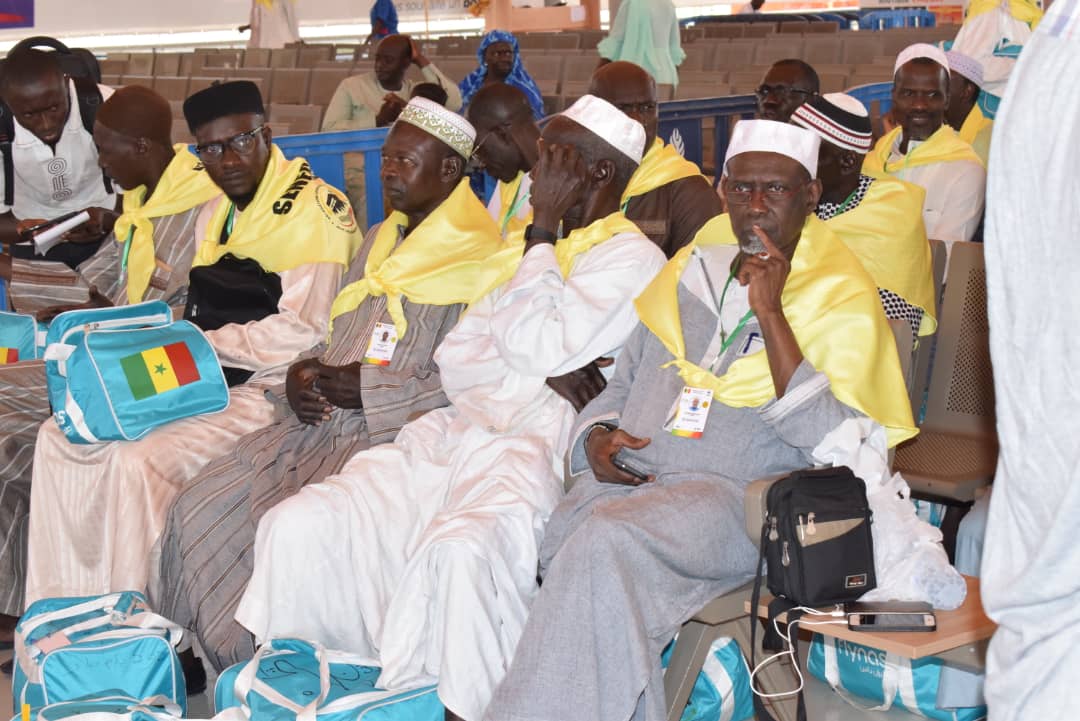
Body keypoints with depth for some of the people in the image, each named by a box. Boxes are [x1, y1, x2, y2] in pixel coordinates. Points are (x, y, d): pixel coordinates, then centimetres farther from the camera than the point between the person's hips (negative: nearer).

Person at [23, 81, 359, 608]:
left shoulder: (315, 209, -12)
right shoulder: (216, 213, 16)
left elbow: (300, 332, -19)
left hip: (270, 390, -9)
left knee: (140, 459, -28)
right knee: (62, 437, 0)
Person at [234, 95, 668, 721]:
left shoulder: (632, 258, 2)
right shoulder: (535, 246, 24)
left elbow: (537, 347, -14)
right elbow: (454, 363, 14)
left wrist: (544, 230, -3)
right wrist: (556, 371, -6)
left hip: (533, 450, -7)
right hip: (455, 434, 7)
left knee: (460, 547, -38)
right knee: (298, 523, -12)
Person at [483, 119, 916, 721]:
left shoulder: (840, 295, 3)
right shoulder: (690, 270, 20)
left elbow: (830, 441, -11)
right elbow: (624, 380, 29)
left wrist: (769, 312, -15)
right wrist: (597, 434, 6)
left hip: (735, 493, -5)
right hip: (629, 476, 5)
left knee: (604, 545, -33)